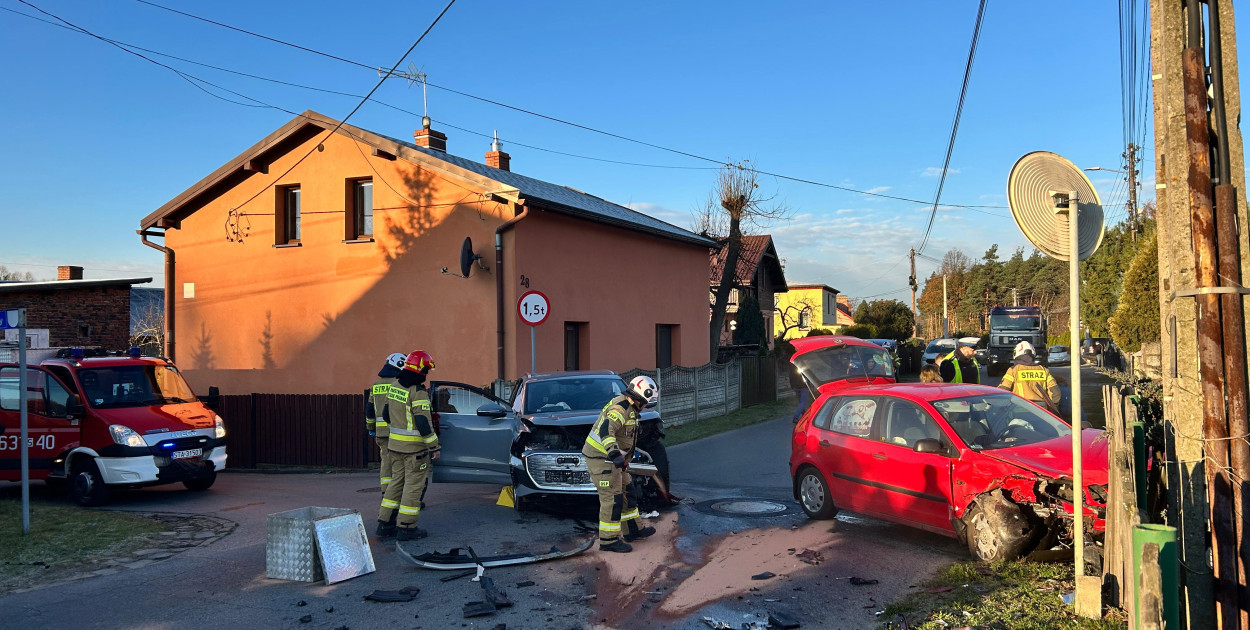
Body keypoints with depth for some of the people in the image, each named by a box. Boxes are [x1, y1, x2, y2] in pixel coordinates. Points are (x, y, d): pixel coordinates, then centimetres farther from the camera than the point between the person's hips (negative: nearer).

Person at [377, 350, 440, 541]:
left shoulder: (394, 387, 8)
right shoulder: (418, 391, -19)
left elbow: (387, 413, 19)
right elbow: (423, 422, -22)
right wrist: (434, 447, -16)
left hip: (394, 444, 8)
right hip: (414, 447, -8)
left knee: (396, 481, 17)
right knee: (413, 485, 1)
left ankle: (384, 524, 19)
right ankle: (406, 528, 4)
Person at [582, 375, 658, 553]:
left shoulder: (629, 408, 13)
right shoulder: (620, 408, -21)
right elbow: (606, 430, -37)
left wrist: (623, 459, 35)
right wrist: (614, 453, -48)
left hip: (611, 458, 11)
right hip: (602, 459, -11)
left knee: (626, 492, 18)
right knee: (612, 499, -8)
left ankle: (633, 531, 30)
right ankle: (608, 540, 0)